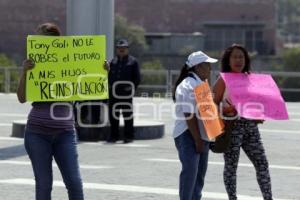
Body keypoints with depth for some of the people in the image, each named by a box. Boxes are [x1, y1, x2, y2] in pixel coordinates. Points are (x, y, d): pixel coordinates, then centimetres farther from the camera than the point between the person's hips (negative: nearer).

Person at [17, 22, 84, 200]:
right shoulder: (34, 65, 2)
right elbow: (22, 98, -5)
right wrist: (25, 72, -18)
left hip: (65, 133, 1)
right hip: (38, 133, -1)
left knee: (74, 182, -4)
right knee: (43, 183, 3)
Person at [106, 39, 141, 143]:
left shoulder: (132, 61, 3)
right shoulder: (114, 61, 15)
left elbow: (137, 78, 1)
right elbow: (110, 76, 19)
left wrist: (131, 88, -9)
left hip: (126, 93, -4)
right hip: (114, 92, 4)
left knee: (127, 115, 1)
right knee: (113, 115, 6)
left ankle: (128, 136, 7)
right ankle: (114, 135, 14)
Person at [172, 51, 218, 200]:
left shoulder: (202, 84, 17)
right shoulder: (188, 86, -15)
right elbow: (189, 115, -20)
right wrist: (197, 140, -22)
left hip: (202, 135, 10)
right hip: (188, 136, -10)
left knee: (200, 173, 12)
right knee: (190, 171, -15)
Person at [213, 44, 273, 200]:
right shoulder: (223, 80, -2)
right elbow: (213, 104, -5)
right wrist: (224, 110, -25)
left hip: (250, 127, 5)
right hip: (232, 126, -5)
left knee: (262, 163, 1)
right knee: (231, 165, 1)